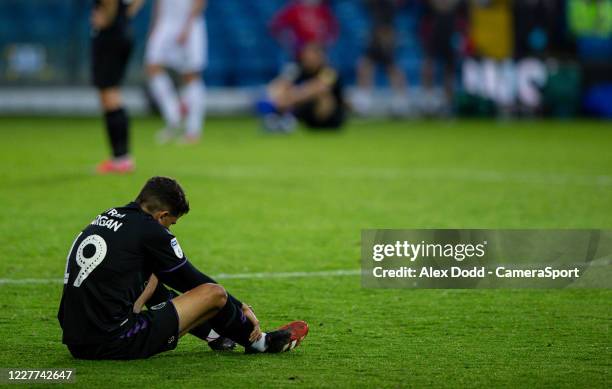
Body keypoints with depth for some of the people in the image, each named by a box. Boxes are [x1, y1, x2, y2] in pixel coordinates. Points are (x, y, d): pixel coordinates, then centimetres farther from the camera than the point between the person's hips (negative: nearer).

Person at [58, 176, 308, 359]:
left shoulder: (108, 217, 14)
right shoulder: (149, 230, -9)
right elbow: (190, 279, 4)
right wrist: (240, 307, 16)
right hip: (114, 343, -9)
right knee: (214, 293, -1)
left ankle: (212, 333, 40)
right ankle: (258, 342, 25)